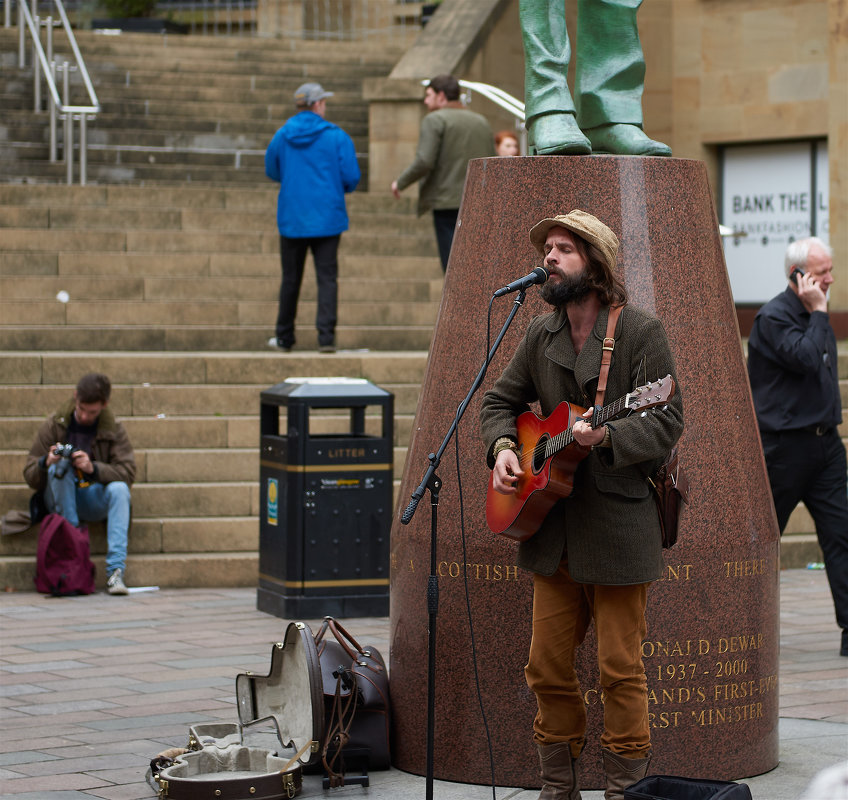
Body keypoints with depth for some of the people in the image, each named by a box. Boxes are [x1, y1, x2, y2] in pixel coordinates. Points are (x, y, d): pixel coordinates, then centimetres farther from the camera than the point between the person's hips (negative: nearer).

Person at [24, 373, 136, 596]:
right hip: (61, 501, 0)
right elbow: (30, 475, 1)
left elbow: (128, 473, -11)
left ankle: (116, 570, -36)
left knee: (119, 488, -32)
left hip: (94, 501, 0)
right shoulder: (54, 425, 0)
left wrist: (93, 468, -27)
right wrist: (46, 462, -23)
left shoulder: (114, 430, 1)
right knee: (60, 466, -29)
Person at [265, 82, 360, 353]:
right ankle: (326, 337, -11)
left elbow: (272, 171, 14)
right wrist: (341, 188, 15)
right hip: (327, 217, -2)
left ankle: (284, 338, 21)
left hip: (291, 217, 2)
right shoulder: (337, 137, -6)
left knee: (290, 278, 12)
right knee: (327, 278, -1)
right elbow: (351, 176, -7)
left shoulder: (281, 136, 2)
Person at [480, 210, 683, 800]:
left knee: (620, 668, -2)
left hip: (619, 525, -6)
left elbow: (667, 421, -13)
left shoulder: (641, 331, -8)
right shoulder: (541, 334, 11)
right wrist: (503, 447, 1)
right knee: (548, 665, 8)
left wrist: (607, 436, -29)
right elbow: (501, 400, 21)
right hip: (553, 528, 6)